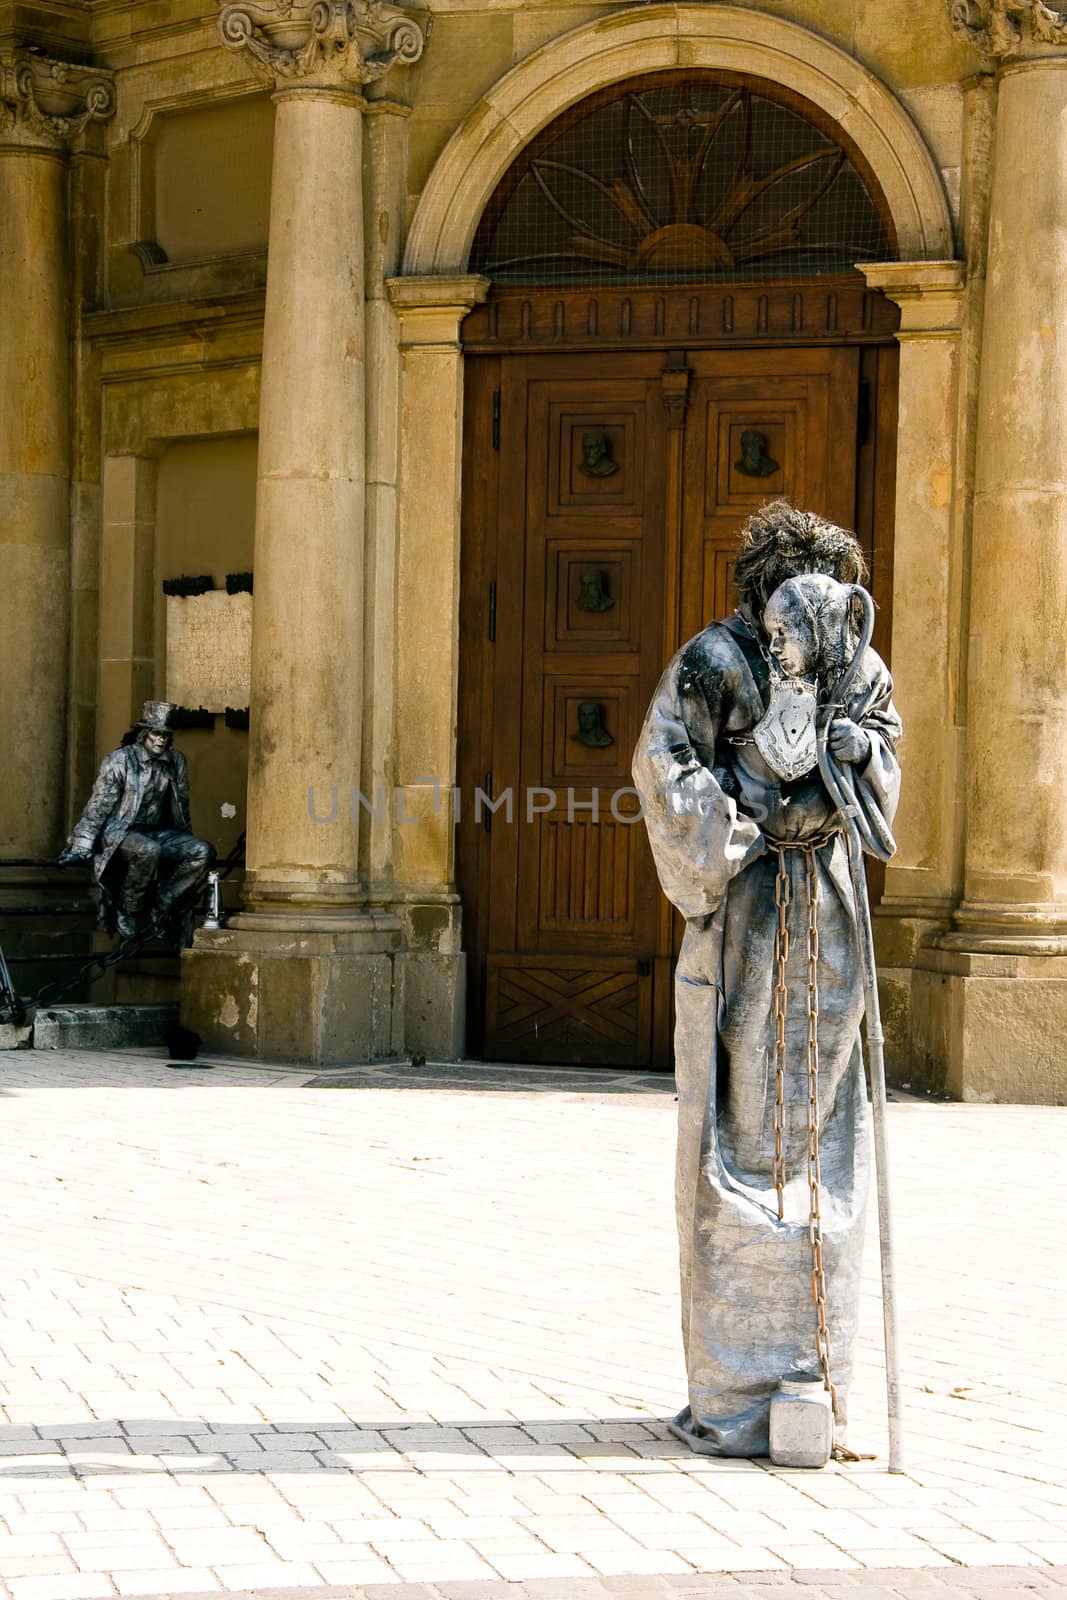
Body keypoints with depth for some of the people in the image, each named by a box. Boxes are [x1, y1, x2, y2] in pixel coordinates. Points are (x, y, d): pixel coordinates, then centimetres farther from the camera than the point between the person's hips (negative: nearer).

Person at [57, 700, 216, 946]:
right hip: (120, 832, -5)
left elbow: (181, 807, 20)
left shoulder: (176, 762, 8)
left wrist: (186, 844, 24)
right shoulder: (119, 760, -6)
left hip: (160, 832, 6)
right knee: (147, 851, -40)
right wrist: (80, 848, -11)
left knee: (203, 852, -20)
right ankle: (128, 916, -19)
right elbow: (98, 806, -7)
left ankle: (159, 911, -12)